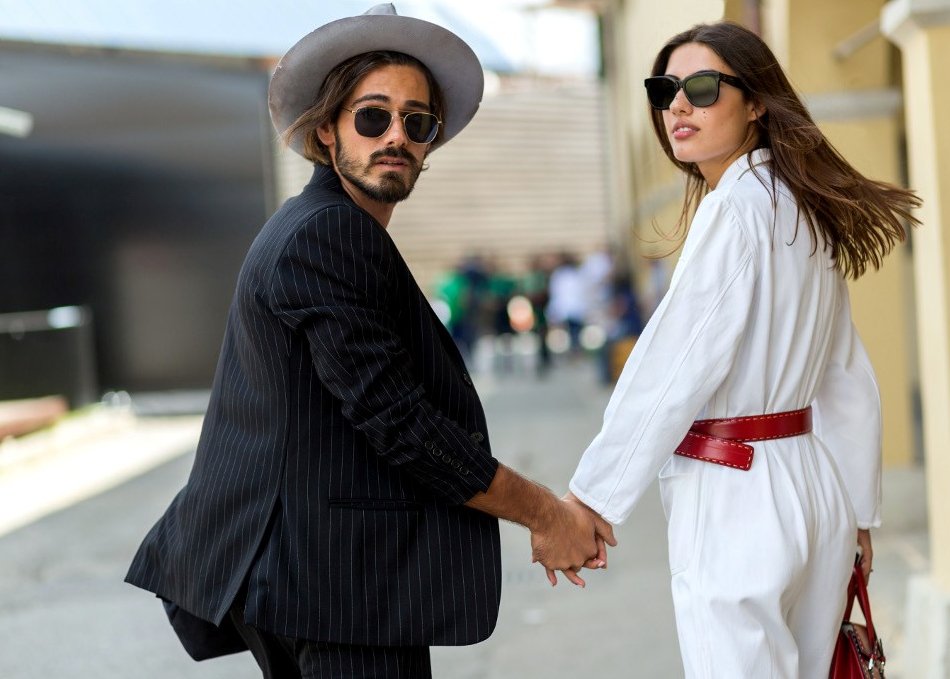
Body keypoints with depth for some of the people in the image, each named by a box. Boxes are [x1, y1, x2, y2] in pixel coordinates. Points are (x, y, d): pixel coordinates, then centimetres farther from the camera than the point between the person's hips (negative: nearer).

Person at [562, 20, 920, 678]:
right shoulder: (805, 213, 12)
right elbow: (850, 381, 15)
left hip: (735, 503, -9)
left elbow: (671, 373, -18)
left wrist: (588, 498, -13)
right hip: (814, 493, 9)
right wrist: (858, 513, 20)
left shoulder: (738, 208, -15)